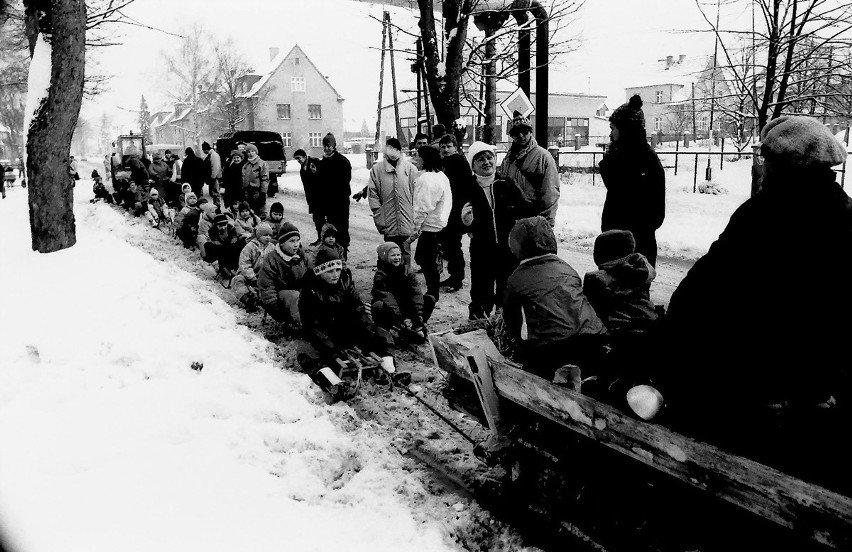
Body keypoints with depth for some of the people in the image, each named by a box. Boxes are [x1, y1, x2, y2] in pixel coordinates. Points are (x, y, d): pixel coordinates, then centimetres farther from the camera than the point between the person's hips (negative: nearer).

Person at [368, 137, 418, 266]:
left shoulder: (410, 168, 2)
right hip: (389, 225, 1)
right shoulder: (377, 169, 2)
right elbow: (373, 195, 2)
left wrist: (415, 219, -3)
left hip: (407, 224, 0)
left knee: (406, 253, 4)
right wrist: (380, 220, -3)